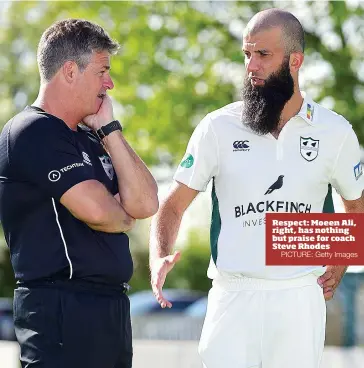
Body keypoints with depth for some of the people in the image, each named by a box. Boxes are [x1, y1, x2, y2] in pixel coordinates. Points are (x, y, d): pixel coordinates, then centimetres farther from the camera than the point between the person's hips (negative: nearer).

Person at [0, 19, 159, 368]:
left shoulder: (90, 139, 18)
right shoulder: (34, 133, -10)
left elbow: (145, 203, 7)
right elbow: (95, 210, -20)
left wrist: (109, 130, 2)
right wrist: (124, 218, 3)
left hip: (110, 306, 9)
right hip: (60, 310, -9)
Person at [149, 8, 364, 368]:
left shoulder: (334, 132, 4)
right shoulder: (218, 127, 0)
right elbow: (173, 205, 2)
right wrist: (160, 258, -16)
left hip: (300, 297, 1)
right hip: (232, 295, -1)